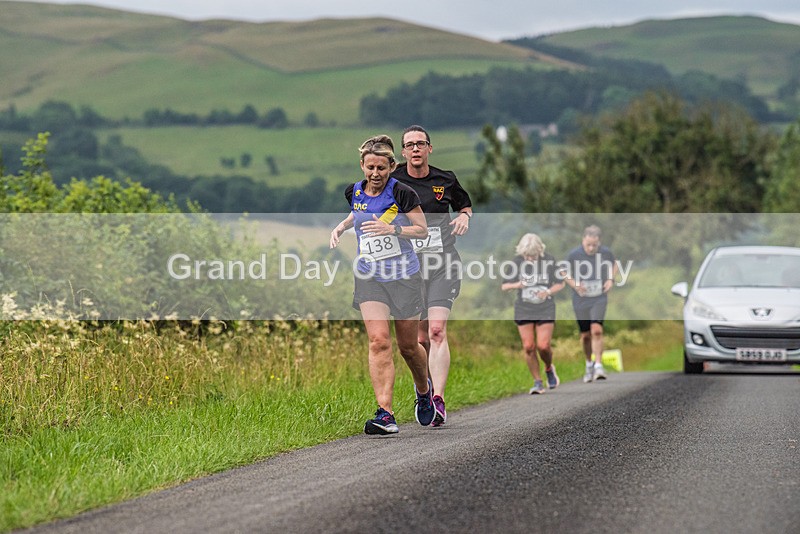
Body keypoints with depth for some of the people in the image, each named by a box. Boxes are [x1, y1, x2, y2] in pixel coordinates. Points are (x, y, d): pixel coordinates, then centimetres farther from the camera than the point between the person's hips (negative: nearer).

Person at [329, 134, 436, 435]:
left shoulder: (402, 193, -12)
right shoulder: (354, 192, 2)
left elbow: (423, 230, -8)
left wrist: (393, 229, -23)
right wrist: (341, 227, 7)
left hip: (404, 276, -2)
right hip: (369, 278, 2)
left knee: (408, 347, 10)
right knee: (379, 341, -16)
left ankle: (424, 389, 43)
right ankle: (385, 414, -21)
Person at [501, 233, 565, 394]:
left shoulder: (549, 260, -7)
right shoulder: (517, 261, -5)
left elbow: (560, 284, 4)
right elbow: (504, 286, 1)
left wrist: (548, 292, -16)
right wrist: (516, 285, -21)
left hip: (545, 309, -1)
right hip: (524, 310, 1)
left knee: (543, 345, -11)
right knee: (529, 346, -5)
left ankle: (549, 368, 22)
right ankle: (538, 382, 9)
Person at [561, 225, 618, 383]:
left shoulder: (605, 252, -6)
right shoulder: (573, 255, -10)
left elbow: (614, 264, 16)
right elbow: (564, 273, 3)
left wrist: (611, 279, -1)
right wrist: (575, 285, -14)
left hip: (599, 299, 0)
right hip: (581, 300, 1)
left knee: (596, 331, -18)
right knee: (585, 335, 8)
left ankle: (598, 366, -15)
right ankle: (589, 364, 31)